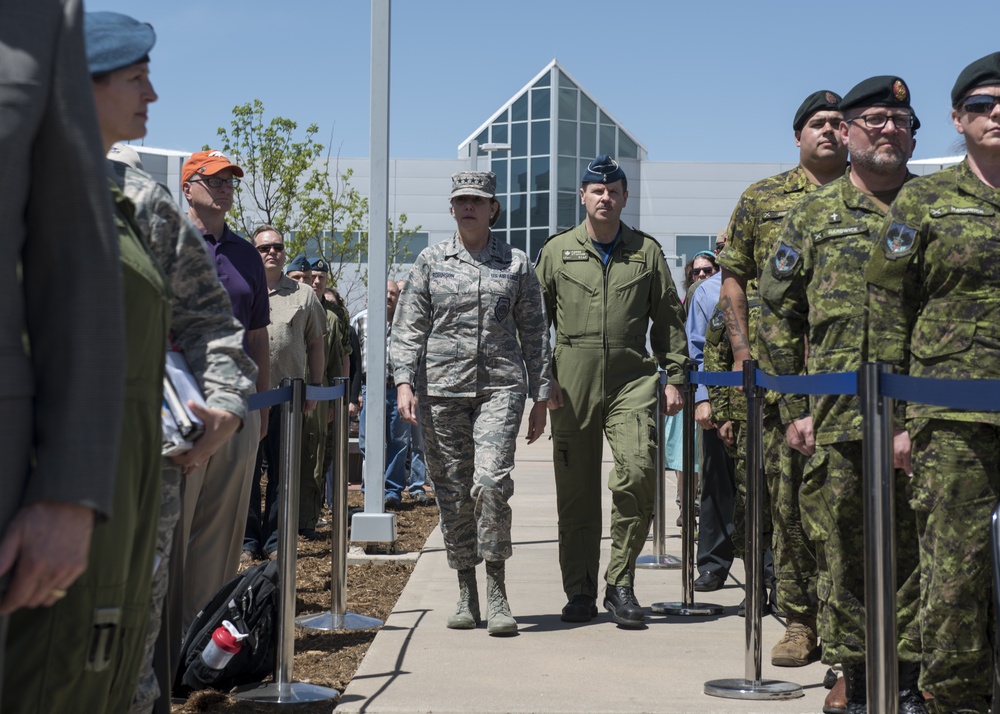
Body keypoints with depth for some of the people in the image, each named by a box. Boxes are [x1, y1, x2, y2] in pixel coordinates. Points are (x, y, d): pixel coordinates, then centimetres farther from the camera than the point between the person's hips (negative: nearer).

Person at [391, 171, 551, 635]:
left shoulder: (516, 264, 9)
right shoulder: (431, 261, 9)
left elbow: (534, 334, 12)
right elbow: (408, 327, 7)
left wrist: (541, 396, 8)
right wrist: (404, 381, -6)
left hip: (500, 387, -1)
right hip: (441, 388, 1)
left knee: (491, 481, -18)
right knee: (452, 492, 2)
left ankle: (497, 593, -9)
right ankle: (466, 595, 14)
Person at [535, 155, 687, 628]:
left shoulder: (647, 251, 11)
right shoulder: (557, 251, 10)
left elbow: (668, 319, 14)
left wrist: (674, 377, 7)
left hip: (632, 380, 0)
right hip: (572, 386, 1)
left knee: (637, 473, -17)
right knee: (576, 491, 4)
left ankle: (620, 584, -4)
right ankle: (580, 593, 15)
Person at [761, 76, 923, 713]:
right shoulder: (814, 215, 10)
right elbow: (778, 313, 9)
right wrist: (795, 408, 3)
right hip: (836, 416, 0)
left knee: (918, 548, 2)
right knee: (842, 552, 3)